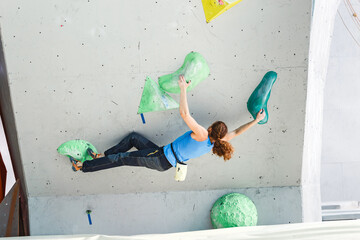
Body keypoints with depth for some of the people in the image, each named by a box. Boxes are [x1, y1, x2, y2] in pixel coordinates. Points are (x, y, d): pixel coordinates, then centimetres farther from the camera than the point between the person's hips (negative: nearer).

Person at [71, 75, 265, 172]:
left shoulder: (202, 135, -25)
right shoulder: (213, 144, -2)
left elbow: (184, 113, -35)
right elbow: (236, 132, 9)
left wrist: (183, 88, -31)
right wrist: (255, 120, 10)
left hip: (161, 159, -8)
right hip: (165, 158, 9)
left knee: (121, 158, -5)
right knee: (133, 137, 19)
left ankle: (82, 166, 2)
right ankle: (103, 156, 26)